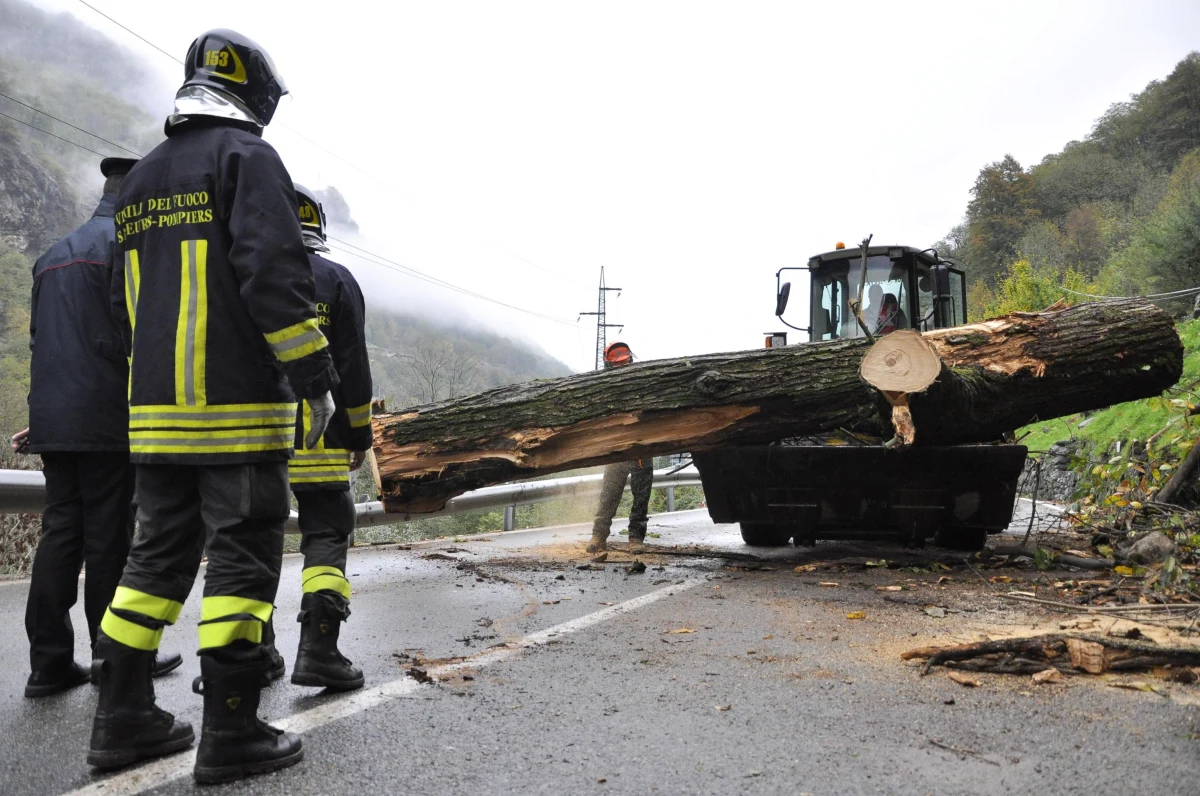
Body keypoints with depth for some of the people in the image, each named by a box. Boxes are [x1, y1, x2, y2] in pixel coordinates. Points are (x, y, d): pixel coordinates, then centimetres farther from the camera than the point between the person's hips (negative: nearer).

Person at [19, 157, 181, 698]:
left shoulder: (55, 253, 21)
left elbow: (41, 340, 21)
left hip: (53, 423, 8)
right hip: (107, 424, -8)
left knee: (59, 533, 9)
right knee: (110, 539, -1)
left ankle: (50, 663, 11)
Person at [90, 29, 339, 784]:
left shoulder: (140, 180, 20)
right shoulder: (247, 158, -5)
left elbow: (129, 302, 23)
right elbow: (276, 273, -18)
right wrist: (316, 377, -15)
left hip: (157, 410, 8)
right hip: (239, 409, -8)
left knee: (161, 553, 14)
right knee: (244, 557, -3)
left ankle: (125, 719, 19)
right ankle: (231, 734, 1)